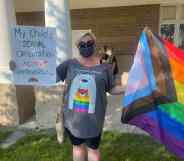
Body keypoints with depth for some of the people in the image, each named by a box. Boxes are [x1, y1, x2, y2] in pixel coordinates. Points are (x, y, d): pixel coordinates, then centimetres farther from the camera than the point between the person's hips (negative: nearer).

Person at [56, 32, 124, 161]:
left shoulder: (104, 67, -4)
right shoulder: (69, 64, -2)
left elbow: (111, 89, 1)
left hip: (93, 118, -1)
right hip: (72, 117, 2)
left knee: (93, 148, 15)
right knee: (77, 146, 23)